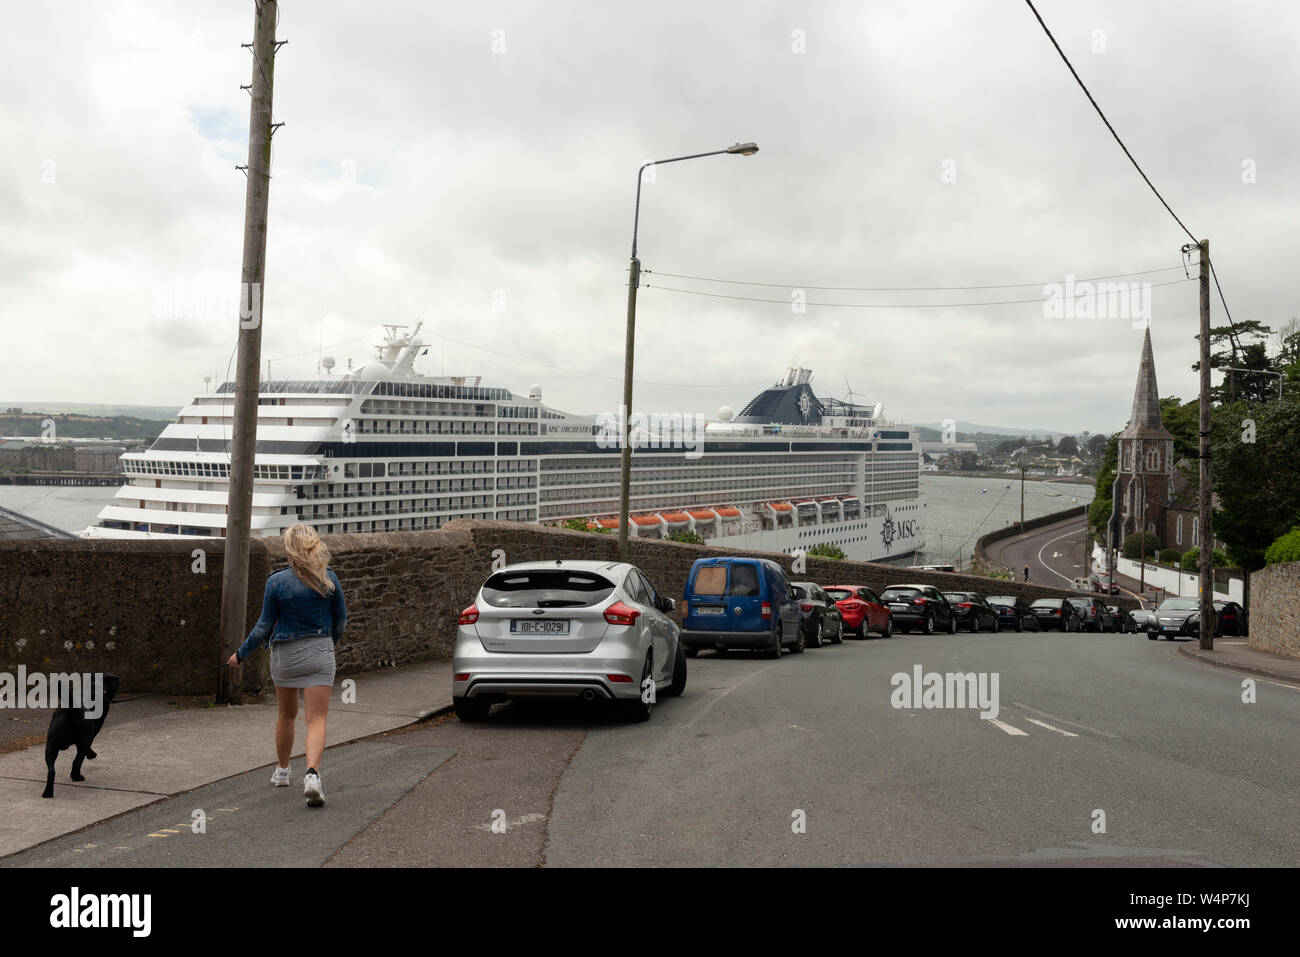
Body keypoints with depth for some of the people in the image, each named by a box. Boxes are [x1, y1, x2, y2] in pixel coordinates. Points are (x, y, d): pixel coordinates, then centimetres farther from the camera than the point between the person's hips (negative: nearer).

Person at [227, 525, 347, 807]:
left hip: (285, 654, 0)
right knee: (317, 719, -3)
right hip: (320, 653, 0)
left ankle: (282, 770, 37)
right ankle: (312, 773, -24)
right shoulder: (328, 578, -4)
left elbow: (265, 625, -4)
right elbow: (341, 619, 5)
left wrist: (241, 654, 9)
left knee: (286, 714, 21)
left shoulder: (276, 582, -9)